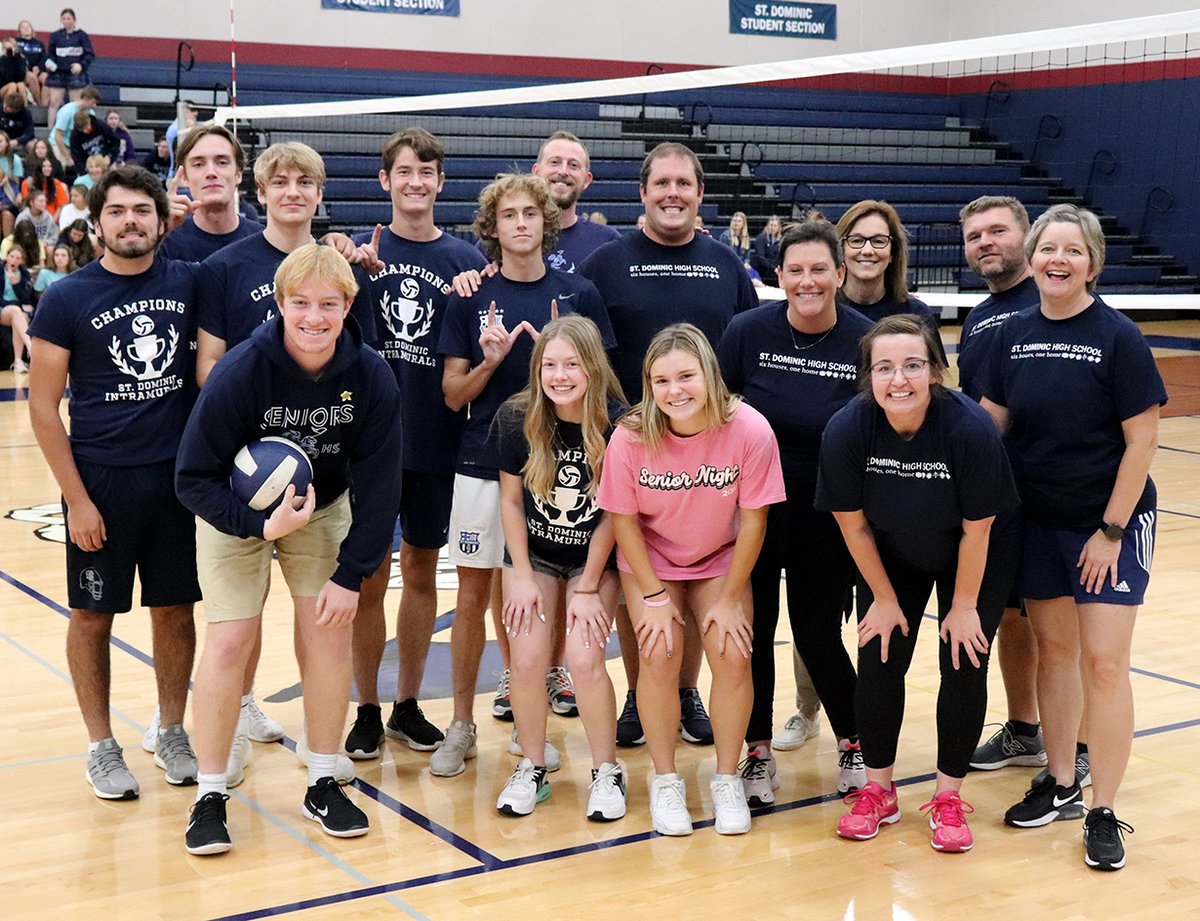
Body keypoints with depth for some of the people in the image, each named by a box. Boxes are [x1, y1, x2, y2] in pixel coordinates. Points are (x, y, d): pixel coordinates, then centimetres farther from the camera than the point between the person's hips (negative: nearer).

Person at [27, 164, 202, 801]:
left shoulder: (188, 283, 1)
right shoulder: (66, 298, -5)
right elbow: (43, 405, -5)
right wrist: (76, 498, -9)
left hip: (179, 475, 2)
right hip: (101, 480, -2)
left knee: (174, 608, 10)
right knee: (93, 615, 7)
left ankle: (171, 733, 26)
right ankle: (101, 747, 21)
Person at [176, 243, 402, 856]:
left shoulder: (371, 377, -21)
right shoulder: (239, 373, -28)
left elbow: (378, 483, -14)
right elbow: (194, 478, -21)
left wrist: (351, 575, -15)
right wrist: (262, 525, -34)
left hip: (324, 510, 2)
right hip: (236, 512, -2)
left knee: (330, 633, -4)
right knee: (231, 640, -9)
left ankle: (323, 786, 13)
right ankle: (209, 798, 5)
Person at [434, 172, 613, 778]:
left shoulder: (578, 295, 2)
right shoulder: (471, 299, 2)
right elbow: (453, 396, 3)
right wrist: (490, 362, -16)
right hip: (483, 463, 0)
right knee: (473, 596, 5)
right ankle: (461, 726, 16)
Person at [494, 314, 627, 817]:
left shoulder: (617, 424, -21)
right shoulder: (517, 419, -15)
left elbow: (612, 512, -13)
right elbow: (511, 500, -4)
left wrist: (588, 587, -10)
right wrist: (523, 579, -6)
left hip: (594, 556, -2)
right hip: (533, 553, 2)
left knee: (585, 660, -14)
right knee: (527, 662, -8)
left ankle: (607, 771, 6)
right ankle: (532, 769, 13)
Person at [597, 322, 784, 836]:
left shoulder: (750, 431, -26)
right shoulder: (631, 437, -25)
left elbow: (753, 520, -15)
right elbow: (624, 520, -12)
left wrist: (729, 600, -10)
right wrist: (655, 596, -12)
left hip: (720, 558, 1)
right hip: (650, 558, 0)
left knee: (732, 654, -13)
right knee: (659, 657, -15)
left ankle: (727, 779, 7)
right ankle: (665, 782, 5)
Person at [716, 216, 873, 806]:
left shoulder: (865, 341, -8)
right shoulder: (748, 331, -8)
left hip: (827, 512, -1)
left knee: (817, 634, 5)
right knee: (750, 629, 6)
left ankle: (854, 743, 28)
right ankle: (758, 753, 22)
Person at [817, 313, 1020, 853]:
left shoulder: (970, 427, -33)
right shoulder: (846, 430, -28)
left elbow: (977, 530, -21)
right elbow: (853, 524, -13)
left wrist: (964, 605, -11)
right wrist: (885, 598, -5)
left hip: (974, 556, -2)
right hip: (892, 555, 2)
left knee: (964, 664, -5)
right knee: (878, 661, -2)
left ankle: (948, 797, 12)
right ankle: (878, 790, 17)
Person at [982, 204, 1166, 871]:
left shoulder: (1118, 337, -12)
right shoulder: (1014, 335, 2)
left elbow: (1142, 439, -11)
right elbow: (990, 423, 6)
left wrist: (1111, 530, -13)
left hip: (1111, 520, -4)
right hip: (1038, 520, 4)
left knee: (1104, 659, -5)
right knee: (1055, 647, 11)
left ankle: (1104, 814, 5)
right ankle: (1061, 785, 26)